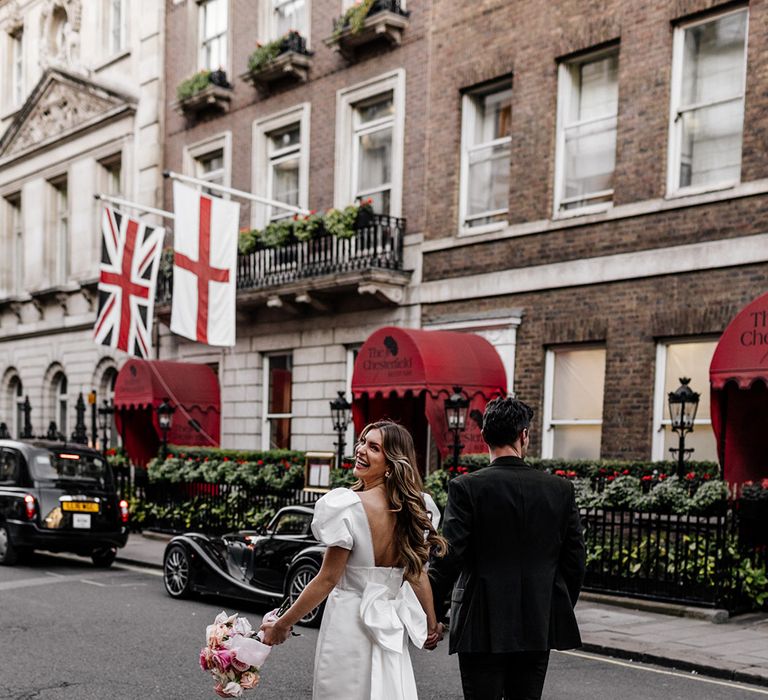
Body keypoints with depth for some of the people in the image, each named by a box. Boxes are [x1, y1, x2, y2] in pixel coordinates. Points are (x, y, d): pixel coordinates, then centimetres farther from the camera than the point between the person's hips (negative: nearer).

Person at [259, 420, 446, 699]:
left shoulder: (349, 505, -20)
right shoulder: (412, 508, -1)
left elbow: (327, 579, -17)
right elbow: (418, 573, 7)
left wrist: (282, 624, -8)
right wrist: (431, 623, 21)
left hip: (350, 624, -6)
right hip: (391, 630, 6)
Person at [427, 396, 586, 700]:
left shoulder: (466, 487, -10)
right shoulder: (561, 488, 0)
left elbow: (448, 558, -12)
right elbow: (575, 561, 5)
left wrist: (432, 616, -2)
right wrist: (562, 612, 18)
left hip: (482, 628, -3)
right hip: (539, 626, 4)